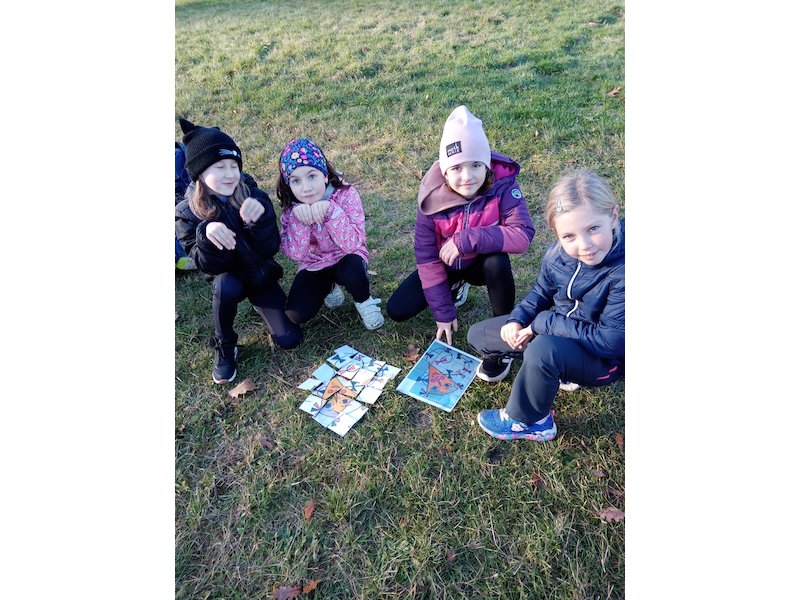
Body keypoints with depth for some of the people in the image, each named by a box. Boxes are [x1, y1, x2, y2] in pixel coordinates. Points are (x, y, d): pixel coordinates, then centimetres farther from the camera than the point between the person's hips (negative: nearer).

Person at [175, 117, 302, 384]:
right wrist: (207, 232, -41)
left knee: (289, 339, -7)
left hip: (261, 275, 1)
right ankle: (224, 345, -9)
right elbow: (210, 267, -22)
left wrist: (260, 217, -37)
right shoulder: (187, 213, -17)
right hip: (227, 279, -1)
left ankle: (256, 302, 23)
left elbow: (270, 250, -19)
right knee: (226, 285, -38)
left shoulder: (254, 197, -15)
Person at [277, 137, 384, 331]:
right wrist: (298, 217, -33)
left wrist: (331, 210, -40)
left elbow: (353, 244, -29)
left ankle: (364, 300, -1)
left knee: (353, 270, -38)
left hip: (345, 259, -2)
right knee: (297, 314, -17)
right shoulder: (291, 208, -12)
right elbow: (295, 254, -19)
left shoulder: (346, 195, -21)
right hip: (313, 266, 3)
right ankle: (328, 287, 16)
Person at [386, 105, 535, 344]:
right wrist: (443, 312, -17)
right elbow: (426, 256, -18)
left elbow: (523, 234, -35)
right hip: (446, 266, 2)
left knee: (498, 261, -37)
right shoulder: (432, 198, -23)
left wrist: (469, 239, -42)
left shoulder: (502, 185, -25)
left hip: (483, 264, -2)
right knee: (396, 311, -8)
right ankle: (456, 285, 15)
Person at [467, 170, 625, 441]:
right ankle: (561, 369, 6)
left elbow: (608, 341, -29)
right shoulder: (558, 253, -13)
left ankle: (526, 421, -10)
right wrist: (517, 319, -11)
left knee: (544, 348, -40)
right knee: (477, 335, 5)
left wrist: (543, 323, -25)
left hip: (604, 359, -6)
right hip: (557, 330, 7)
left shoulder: (622, 272, -32)